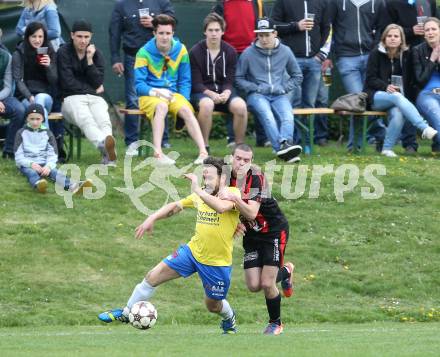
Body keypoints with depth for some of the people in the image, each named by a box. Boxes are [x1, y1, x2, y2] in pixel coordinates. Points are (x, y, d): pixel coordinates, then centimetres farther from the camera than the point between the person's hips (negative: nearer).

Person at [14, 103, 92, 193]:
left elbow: (52, 155, 5)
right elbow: (18, 156, -1)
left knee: (53, 172, -30)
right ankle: (38, 184, -75)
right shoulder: (22, 133, 6)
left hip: (44, 164, 2)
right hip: (27, 165, -2)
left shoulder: (47, 133, 12)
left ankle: (72, 186, -61)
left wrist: (48, 166, -18)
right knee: (31, 173, -36)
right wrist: (31, 164, -20)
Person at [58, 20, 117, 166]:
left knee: (104, 121, -32)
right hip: (72, 98, -3)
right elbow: (68, 83, -4)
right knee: (86, 121, -37)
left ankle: (107, 155, -58)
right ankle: (104, 144, -69)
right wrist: (93, 89, 3)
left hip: (95, 98, 3)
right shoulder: (64, 53, 4)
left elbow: (98, 82, 5)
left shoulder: (96, 54, 15)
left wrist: (89, 60, -4)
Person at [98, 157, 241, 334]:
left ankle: (229, 319, 50)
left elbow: (222, 207, -41)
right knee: (153, 276, -4)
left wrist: (197, 190, -40)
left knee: (213, 305, 13)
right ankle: (126, 313, 14)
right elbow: (175, 206, 11)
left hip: (217, 263, -5)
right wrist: (152, 219, 0)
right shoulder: (201, 195, 0)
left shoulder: (232, 193, -17)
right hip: (193, 251, 5)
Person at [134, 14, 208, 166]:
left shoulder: (180, 50, 6)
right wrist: (157, 92, -22)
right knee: (162, 106, -37)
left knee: (186, 109, -29)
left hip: (173, 95, 3)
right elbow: (139, 85, -6)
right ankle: (158, 153, -48)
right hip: (149, 96, -3)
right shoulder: (144, 53, -4)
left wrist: (183, 99, -6)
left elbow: (185, 81, 11)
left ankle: (203, 152, -38)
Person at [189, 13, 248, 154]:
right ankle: (204, 147, -26)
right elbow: (196, 83, -6)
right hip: (202, 93, -3)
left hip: (223, 92, 3)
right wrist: (211, 94, -24)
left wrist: (226, 93, -19)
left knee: (240, 105, -30)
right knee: (207, 104, -39)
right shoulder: (195, 52, -3)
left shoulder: (230, 52, 5)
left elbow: (229, 81, 4)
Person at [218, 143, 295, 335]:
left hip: (274, 231, -6)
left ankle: (276, 323, 16)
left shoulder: (256, 177, -25)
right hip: (252, 233, 6)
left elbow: (251, 213, -34)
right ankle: (285, 271, 32)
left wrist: (234, 198, -47)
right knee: (254, 286, 0)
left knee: (267, 284, -10)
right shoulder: (228, 176, -7)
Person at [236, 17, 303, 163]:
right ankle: (282, 147, -55)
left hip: (279, 95, 3)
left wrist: (284, 88, 5)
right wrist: (256, 88, -5)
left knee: (287, 116, -32)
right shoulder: (248, 54, 5)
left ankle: (285, 144, -56)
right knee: (267, 116, -36)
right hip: (257, 95, -3)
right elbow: (238, 79, 9)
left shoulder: (285, 52, 13)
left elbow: (297, 76, 23)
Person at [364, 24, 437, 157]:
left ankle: (387, 149, -21)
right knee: (396, 97, -36)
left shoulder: (406, 55, 8)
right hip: (376, 96, -2)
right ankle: (425, 128, -50)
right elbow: (370, 79, -3)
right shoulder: (376, 54, 1)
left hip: (399, 95, 2)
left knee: (398, 114, -34)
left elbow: (408, 80, 12)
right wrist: (386, 86, -20)